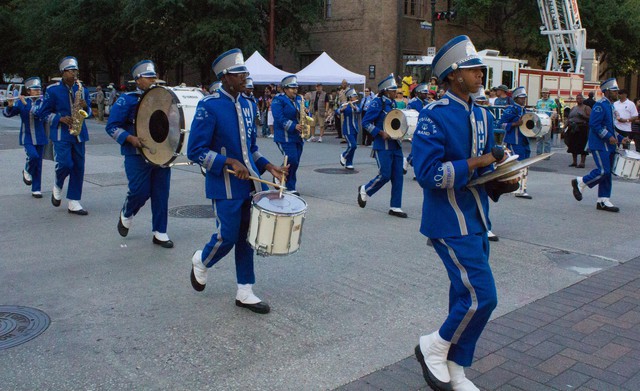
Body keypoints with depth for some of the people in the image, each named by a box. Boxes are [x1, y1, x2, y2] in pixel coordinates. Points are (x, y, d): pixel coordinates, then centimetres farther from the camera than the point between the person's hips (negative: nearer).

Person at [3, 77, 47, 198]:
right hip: (27, 137, -1)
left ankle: (36, 190, 12)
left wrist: (26, 104, -24)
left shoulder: (43, 102, -1)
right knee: (33, 156, -23)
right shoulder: (21, 102, 0)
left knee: (38, 164, 3)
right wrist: (10, 106, -21)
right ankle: (27, 171, 10)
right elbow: (7, 113, -1)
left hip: (40, 138, 1)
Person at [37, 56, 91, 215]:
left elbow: (89, 112, 17)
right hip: (61, 134, -4)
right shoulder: (52, 90, 0)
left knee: (78, 167, 1)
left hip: (79, 134, 4)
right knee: (65, 164, -17)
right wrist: (60, 119, -15)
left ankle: (74, 203, 8)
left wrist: (85, 107, -6)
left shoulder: (82, 90, 12)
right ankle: (57, 187, 17)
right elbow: (44, 113, 1)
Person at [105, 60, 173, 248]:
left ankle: (160, 233, 11)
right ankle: (126, 215, 26)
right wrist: (130, 138, -19)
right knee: (140, 191, -7)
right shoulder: (127, 99, -2)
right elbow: (112, 126, -4)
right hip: (137, 155, -5)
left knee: (161, 194, 2)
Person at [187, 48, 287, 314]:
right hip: (226, 187, -6)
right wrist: (230, 163, -22)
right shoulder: (209, 106, -12)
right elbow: (195, 151, -14)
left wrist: (268, 167, 4)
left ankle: (245, 292, 20)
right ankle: (201, 261, 32)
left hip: (250, 183, 6)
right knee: (227, 237, -1)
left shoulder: (248, 105, 10)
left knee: (247, 237, 9)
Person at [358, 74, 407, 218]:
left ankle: (395, 207, 11)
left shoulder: (393, 103, 13)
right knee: (384, 175, -9)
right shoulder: (378, 103, -9)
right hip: (383, 146, -7)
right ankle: (364, 190, 19)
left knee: (397, 176, 4)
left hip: (395, 145, 7)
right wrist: (381, 133, -18)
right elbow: (365, 122, -13)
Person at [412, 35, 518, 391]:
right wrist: (476, 162, -22)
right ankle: (434, 347, 12)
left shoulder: (482, 116, 11)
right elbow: (427, 173, -22)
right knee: (482, 297, -11)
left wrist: (501, 184, -2)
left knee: (467, 296, 13)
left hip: (476, 221, 9)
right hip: (450, 224, -8)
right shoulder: (434, 116, -15)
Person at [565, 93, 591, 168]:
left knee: (582, 146, -6)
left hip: (582, 129, -6)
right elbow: (569, 118, 19)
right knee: (573, 146, 7)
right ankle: (574, 162, 15)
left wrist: (583, 116, -22)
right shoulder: (573, 108, 18)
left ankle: (582, 162, -3)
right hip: (573, 129, 6)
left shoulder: (586, 108, 1)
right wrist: (566, 125, 5)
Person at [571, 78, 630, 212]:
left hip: (608, 146, 9)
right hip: (600, 145, -9)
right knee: (603, 171, -14)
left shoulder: (610, 106, 19)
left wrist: (620, 138, 12)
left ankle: (603, 201, 10)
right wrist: (608, 137, -22)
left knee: (606, 173, 7)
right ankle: (580, 182, 6)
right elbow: (594, 124, -20)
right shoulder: (600, 105, -11)